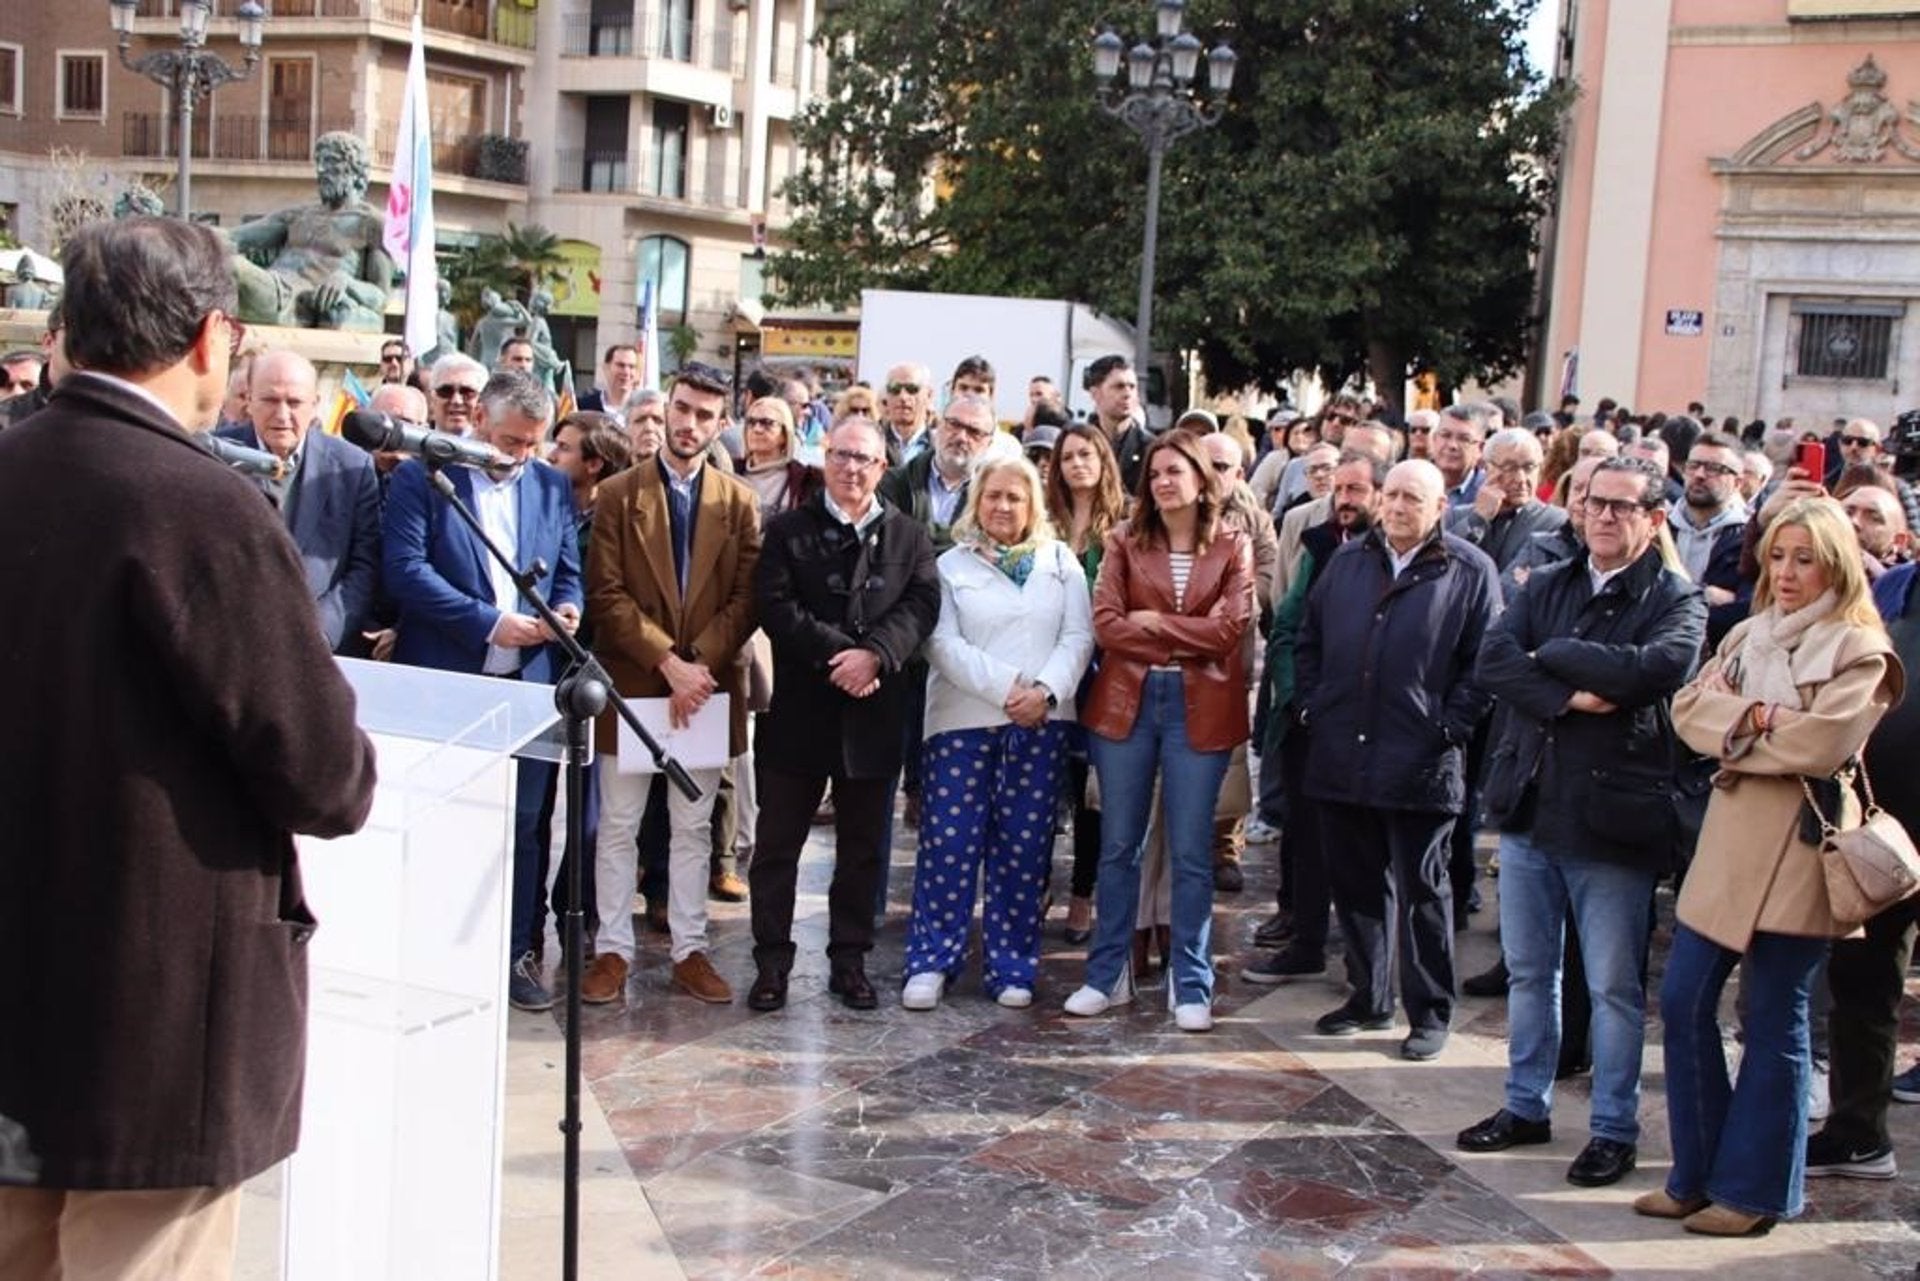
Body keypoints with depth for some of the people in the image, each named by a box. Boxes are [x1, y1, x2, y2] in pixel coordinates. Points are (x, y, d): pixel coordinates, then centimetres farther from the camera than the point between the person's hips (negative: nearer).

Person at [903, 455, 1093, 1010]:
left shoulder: (1061, 563, 12)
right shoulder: (951, 565, 7)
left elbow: (1078, 636, 4)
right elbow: (943, 643, -4)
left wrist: (1045, 690, -12)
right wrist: (1005, 688, -14)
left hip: (1042, 722, 2)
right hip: (964, 721, -2)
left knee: (1025, 846, 4)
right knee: (949, 841, -5)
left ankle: (1011, 967, 13)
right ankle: (931, 963, 5)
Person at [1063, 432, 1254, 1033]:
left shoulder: (1231, 548, 3)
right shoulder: (1124, 542, 5)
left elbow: (1229, 627, -9)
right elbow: (1105, 623, -6)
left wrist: (1150, 624, -9)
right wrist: (1184, 641, -11)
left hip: (1200, 708, -1)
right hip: (1127, 702, 2)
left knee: (1191, 852, 3)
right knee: (1118, 845, 9)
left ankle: (1191, 985, 11)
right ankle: (1108, 974, 19)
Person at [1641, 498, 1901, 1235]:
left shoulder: (1859, 650, -5)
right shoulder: (1748, 635, 14)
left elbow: (1823, 741, -20)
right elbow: (1689, 707, 2)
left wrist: (1735, 728, -8)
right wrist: (1758, 718, -15)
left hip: (1795, 849, -6)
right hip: (1727, 836, 6)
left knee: (1773, 1023, 2)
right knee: (1683, 1003, 6)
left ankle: (1753, 1188, 13)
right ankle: (1697, 1174, 19)